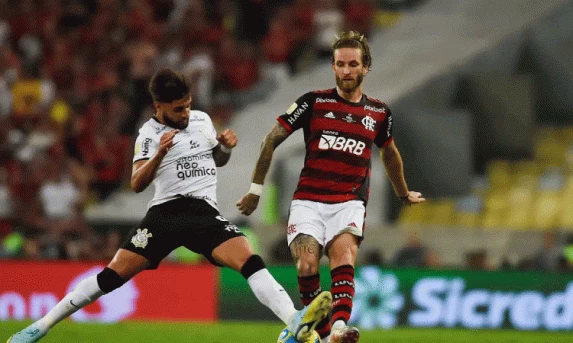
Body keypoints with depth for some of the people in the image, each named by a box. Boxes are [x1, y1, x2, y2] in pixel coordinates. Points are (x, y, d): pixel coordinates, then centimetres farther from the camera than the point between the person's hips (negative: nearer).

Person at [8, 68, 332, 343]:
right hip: (165, 213, -2)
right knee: (114, 274, -8)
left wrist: (226, 147, 5)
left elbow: (218, 160, 28)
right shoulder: (150, 134, 1)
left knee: (251, 261, -20)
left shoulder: (202, 119, 12)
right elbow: (137, 184, -7)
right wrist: (159, 153, -22)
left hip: (205, 213, 2)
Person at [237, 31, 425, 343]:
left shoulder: (379, 113, 9)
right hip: (308, 201, 0)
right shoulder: (314, 102, 0)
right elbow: (272, 139, 7)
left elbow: (389, 154, 29)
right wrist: (256, 188, 8)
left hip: (349, 203, 1)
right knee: (307, 265, -21)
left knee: (343, 256, -27)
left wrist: (403, 194, 42)